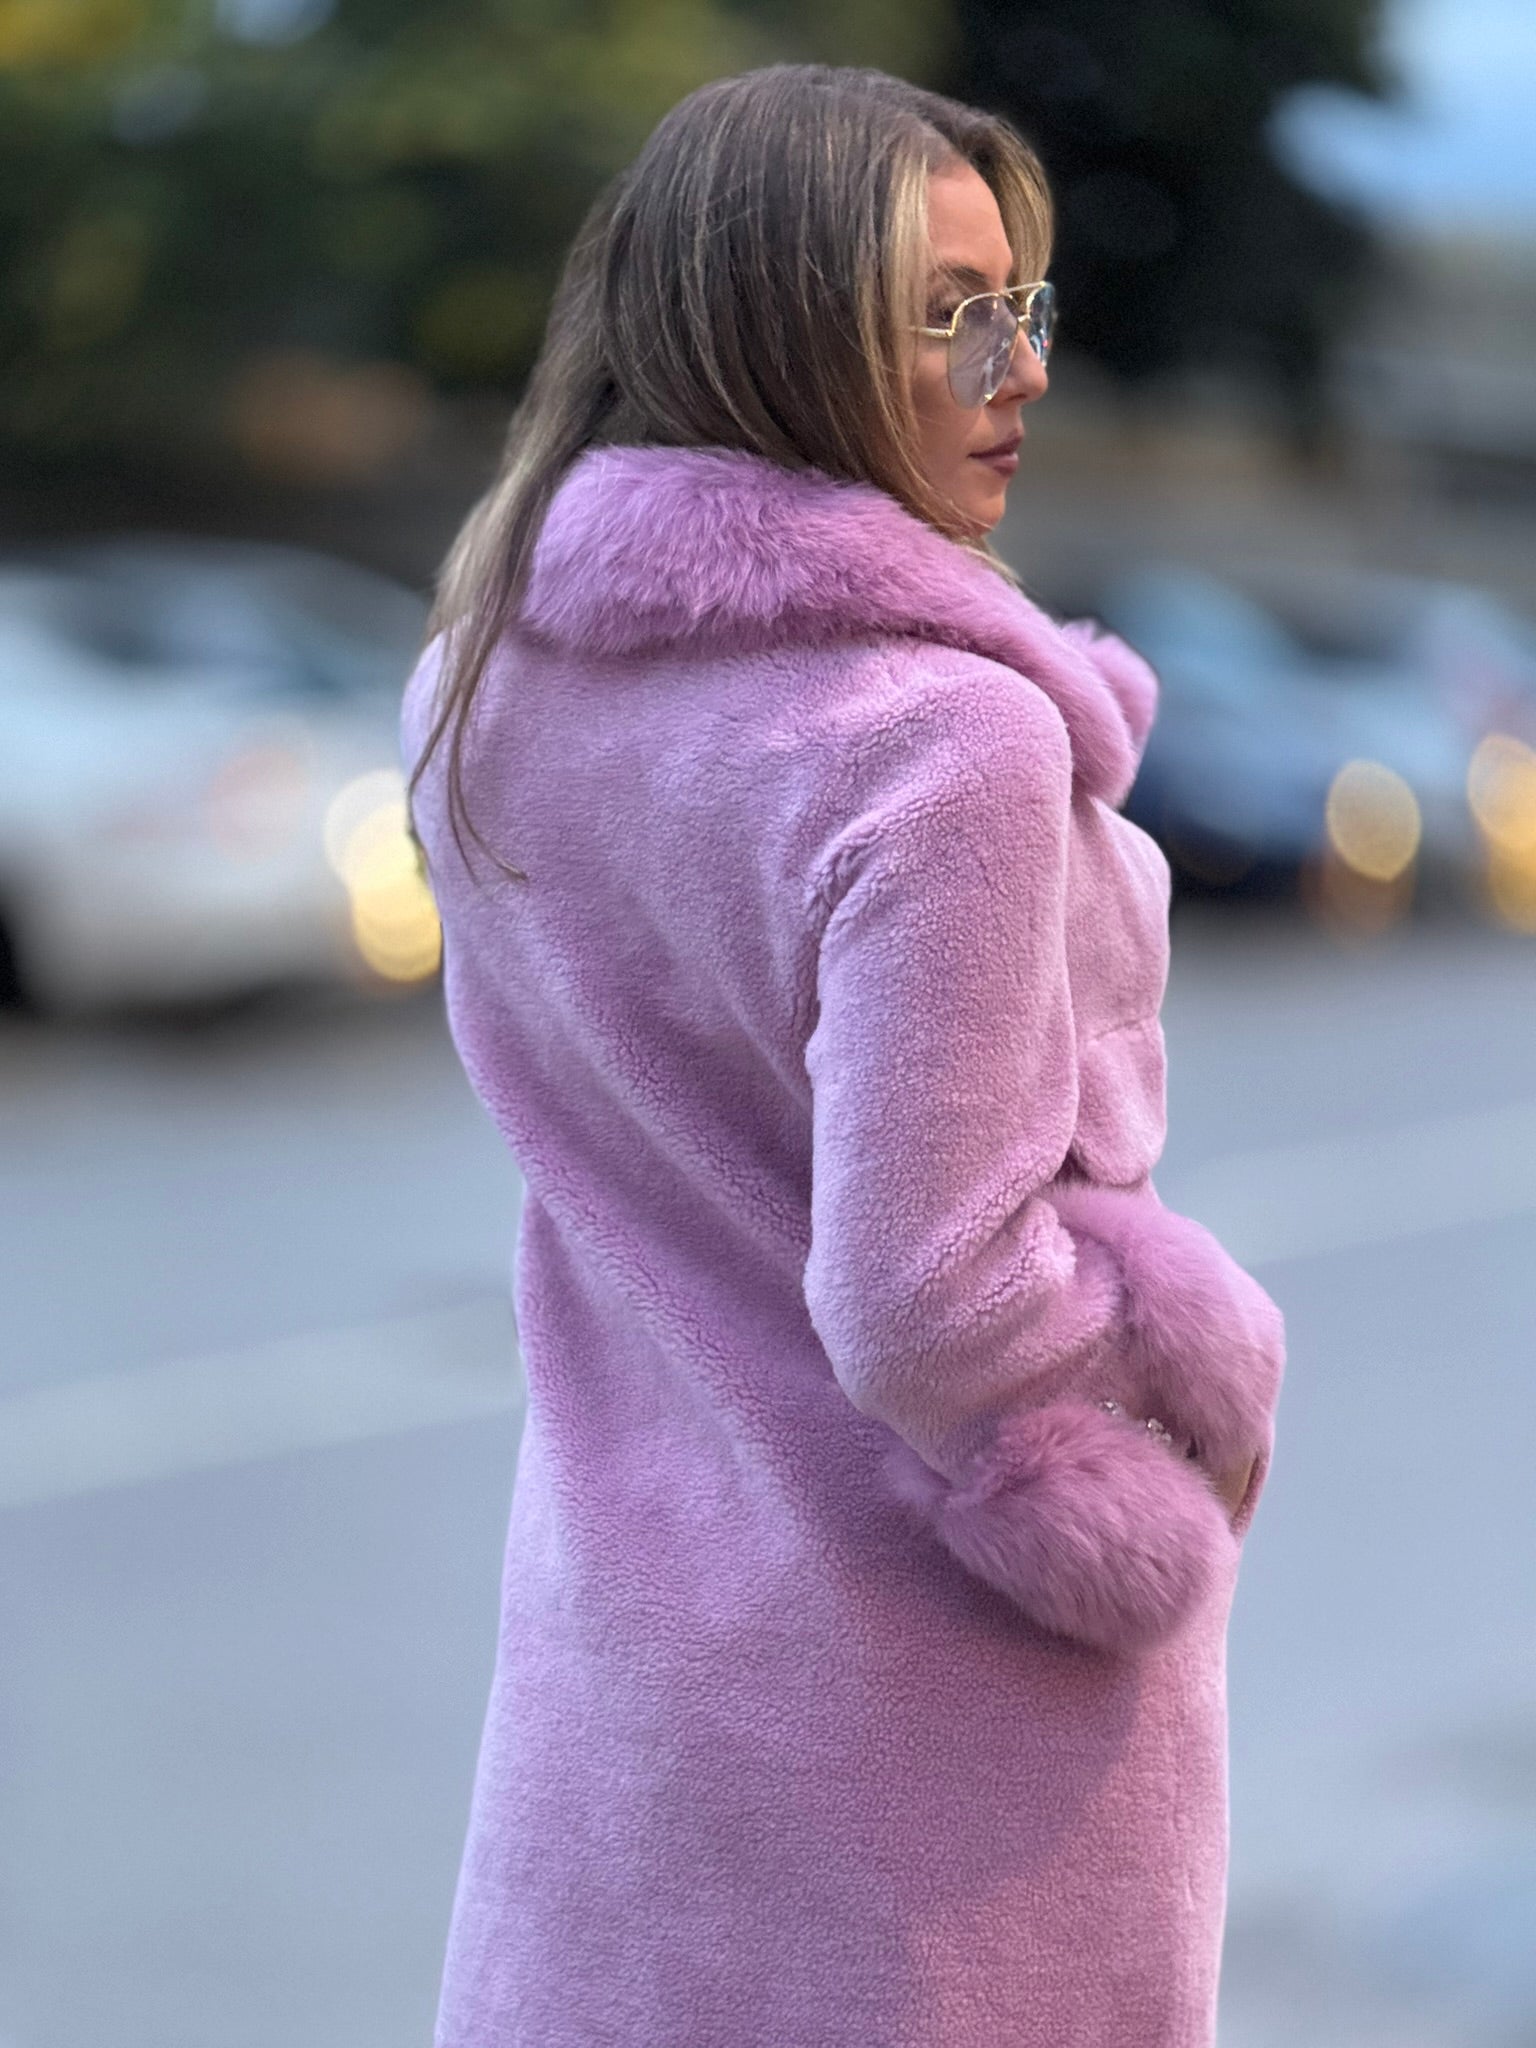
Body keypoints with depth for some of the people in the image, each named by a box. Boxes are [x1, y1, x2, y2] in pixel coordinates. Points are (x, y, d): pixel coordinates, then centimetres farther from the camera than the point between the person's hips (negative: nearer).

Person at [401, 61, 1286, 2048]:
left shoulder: (483, 686, -2)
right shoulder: (941, 743, -25)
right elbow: (930, 1306, -25)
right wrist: (1209, 1369, -6)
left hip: (622, 1613, 7)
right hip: (959, 1669, -6)